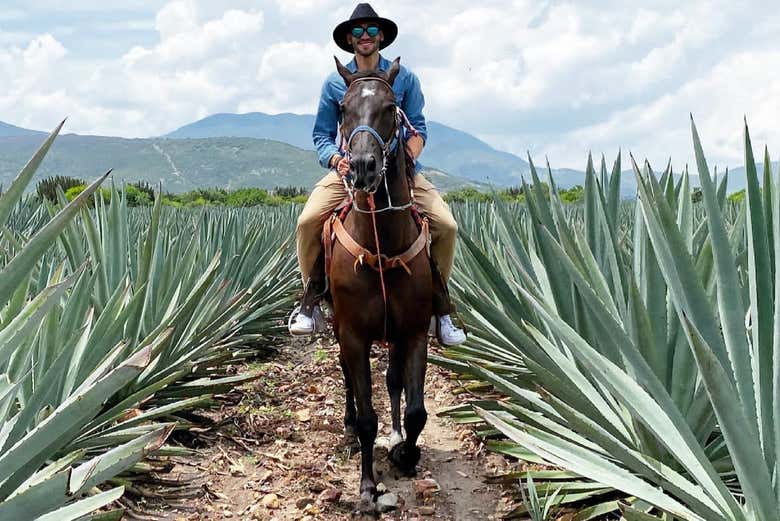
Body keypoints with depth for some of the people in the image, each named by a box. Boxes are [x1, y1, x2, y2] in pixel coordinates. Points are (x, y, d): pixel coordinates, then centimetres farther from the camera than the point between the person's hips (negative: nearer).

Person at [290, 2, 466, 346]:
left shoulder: (404, 78, 8)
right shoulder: (335, 83, 9)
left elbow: (418, 127, 7)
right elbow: (322, 135, 9)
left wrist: (411, 153, -15)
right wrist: (335, 158, -14)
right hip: (348, 170, 0)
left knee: (446, 225, -19)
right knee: (308, 221, -23)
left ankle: (440, 305, 0)